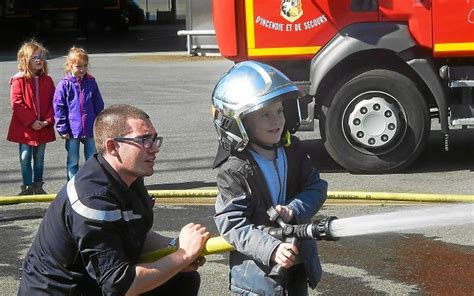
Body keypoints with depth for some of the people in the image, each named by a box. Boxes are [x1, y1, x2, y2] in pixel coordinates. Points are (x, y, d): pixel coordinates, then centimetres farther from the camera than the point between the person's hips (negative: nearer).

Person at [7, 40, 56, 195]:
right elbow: (16, 103, -14)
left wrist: (48, 120, -10)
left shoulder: (47, 80, 4)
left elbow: (52, 102, 4)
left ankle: (38, 185, 22)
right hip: (24, 128, -4)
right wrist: (31, 121, -17)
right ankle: (27, 186, 12)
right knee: (25, 157, 3)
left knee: (39, 158, 12)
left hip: (43, 128, 4)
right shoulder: (19, 80, -10)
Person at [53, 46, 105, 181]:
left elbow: (99, 105, 9)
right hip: (72, 130, -3)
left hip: (91, 130, 3)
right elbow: (58, 108, -6)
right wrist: (62, 129, -9)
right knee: (73, 161, 10)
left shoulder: (91, 82, 2)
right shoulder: (64, 85, -8)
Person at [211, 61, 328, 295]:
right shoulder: (233, 170, -20)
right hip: (256, 265, -6)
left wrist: (294, 210, -20)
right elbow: (233, 225, -23)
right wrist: (272, 250, -35)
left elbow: (316, 187, 0)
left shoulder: (292, 149, -1)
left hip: (298, 256, 6)